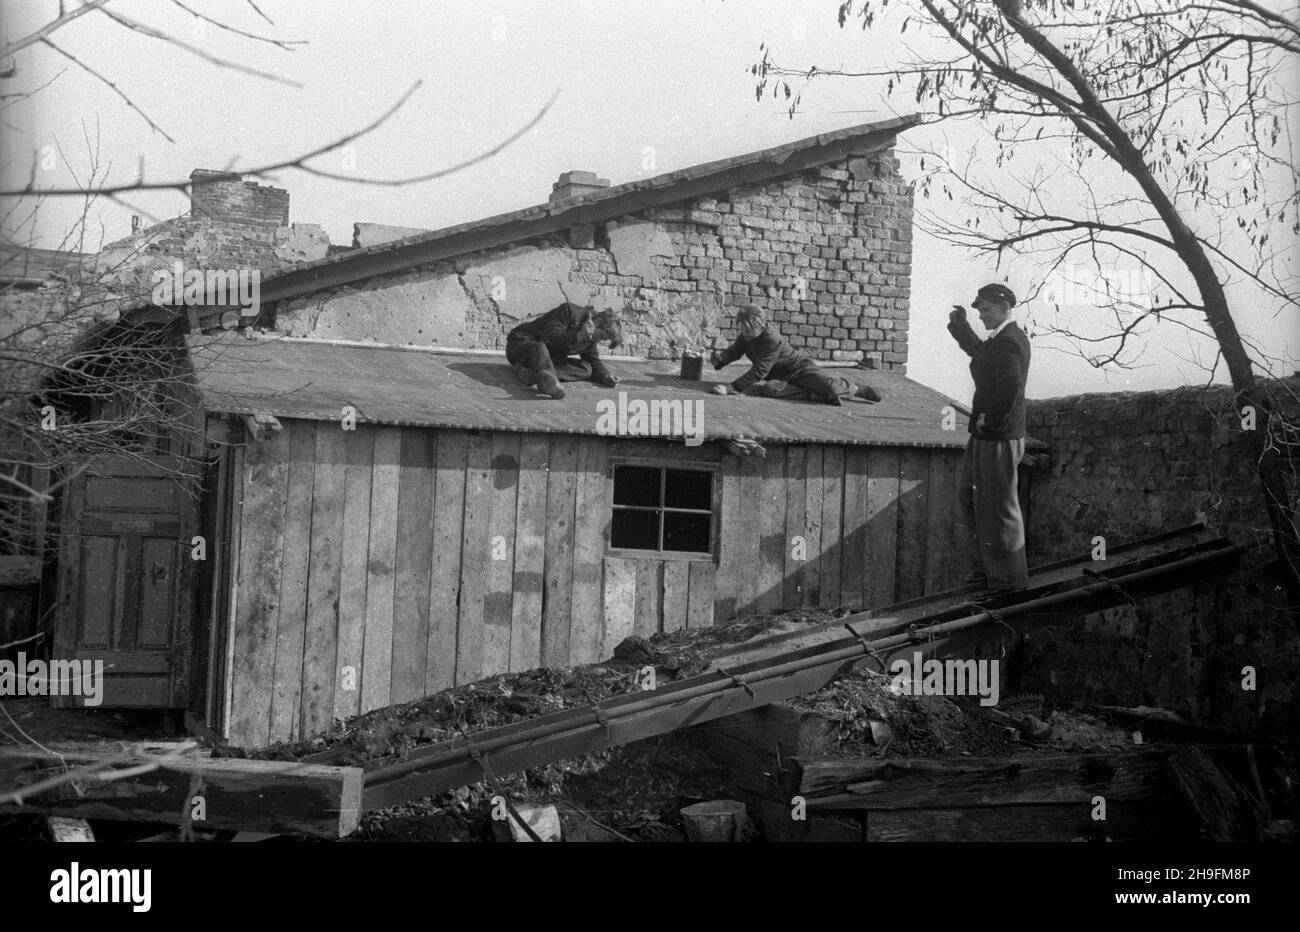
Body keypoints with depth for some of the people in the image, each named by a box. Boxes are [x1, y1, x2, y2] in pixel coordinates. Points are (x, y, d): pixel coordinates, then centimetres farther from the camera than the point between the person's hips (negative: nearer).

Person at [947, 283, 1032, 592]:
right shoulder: (1013, 337, 11)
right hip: (985, 436, 10)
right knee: (968, 494, 18)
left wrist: (989, 421, -22)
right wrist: (960, 325, 20)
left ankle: (1008, 576, 12)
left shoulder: (1007, 343, -20)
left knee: (997, 505, 0)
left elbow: (1010, 389, -34)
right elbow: (978, 352, 31)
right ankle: (987, 566, 25)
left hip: (997, 439, -10)